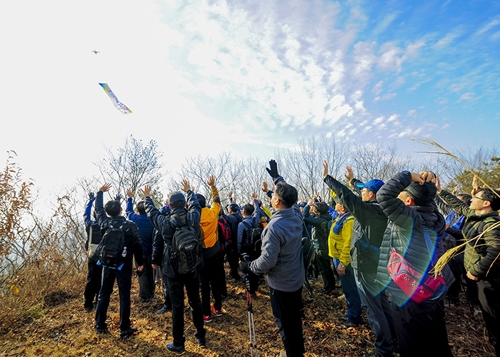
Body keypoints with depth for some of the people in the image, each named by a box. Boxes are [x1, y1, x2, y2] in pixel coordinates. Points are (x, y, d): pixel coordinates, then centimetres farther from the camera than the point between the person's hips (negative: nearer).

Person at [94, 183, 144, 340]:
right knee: (124, 296, 4)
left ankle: (100, 325, 30)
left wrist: (100, 192, 26)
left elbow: (98, 209, 14)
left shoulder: (104, 222, -6)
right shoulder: (130, 225, -16)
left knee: (104, 294, 18)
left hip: (107, 264, 4)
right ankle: (124, 329, 12)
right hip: (124, 265, -4)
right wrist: (140, 262, 3)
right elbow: (137, 246, -11)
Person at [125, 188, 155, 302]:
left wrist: (130, 198, 18)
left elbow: (128, 211, 7)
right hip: (151, 251, 2)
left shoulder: (135, 219, -11)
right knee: (150, 273, 17)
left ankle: (145, 296, 12)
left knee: (142, 273, 8)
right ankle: (151, 293, 30)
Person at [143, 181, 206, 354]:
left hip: (173, 270, -2)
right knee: (195, 301, 17)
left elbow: (152, 212, 6)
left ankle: (178, 344, 25)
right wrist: (189, 190, 27)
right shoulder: (194, 217, -11)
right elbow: (195, 205, 11)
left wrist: (147, 197, 24)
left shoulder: (164, 222, -13)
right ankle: (201, 337, 31)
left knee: (177, 305, 9)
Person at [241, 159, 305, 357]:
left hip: (281, 284, -8)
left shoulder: (274, 227, -30)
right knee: (295, 320, 25)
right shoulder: (297, 215, -8)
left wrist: (248, 266, -9)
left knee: (285, 324, 13)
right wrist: (276, 175, 20)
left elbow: (267, 260, -28)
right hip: (297, 280, 8)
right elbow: (288, 192, 10)